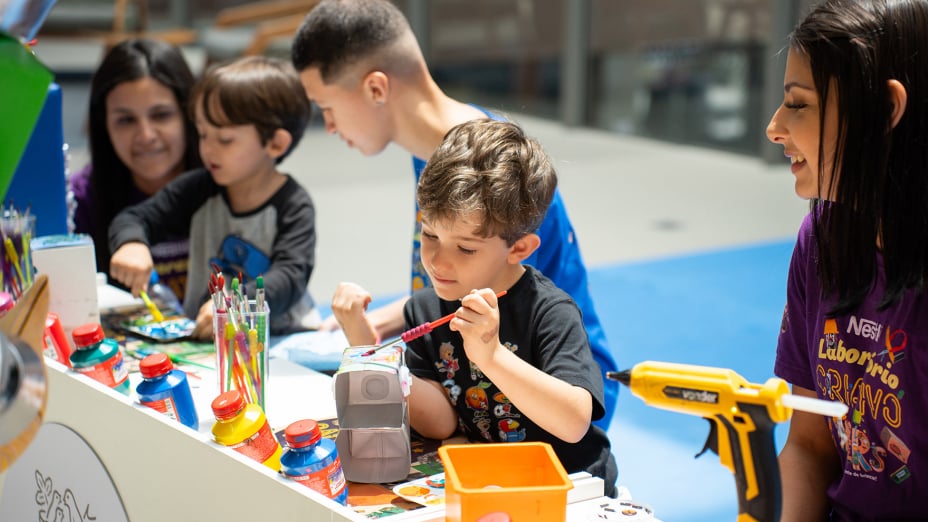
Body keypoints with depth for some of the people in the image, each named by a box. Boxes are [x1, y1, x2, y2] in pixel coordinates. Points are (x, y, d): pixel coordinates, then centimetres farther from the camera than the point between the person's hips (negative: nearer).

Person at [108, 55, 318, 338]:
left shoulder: (294, 206, -9)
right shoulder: (198, 190, 4)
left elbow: (289, 278, -21)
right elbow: (133, 218, 5)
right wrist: (131, 242, -21)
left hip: (279, 337, -4)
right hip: (200, 335, 4)